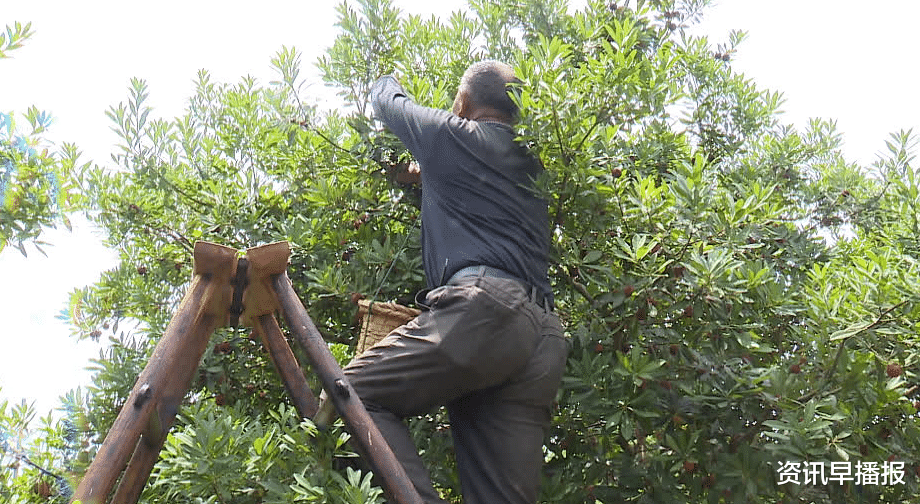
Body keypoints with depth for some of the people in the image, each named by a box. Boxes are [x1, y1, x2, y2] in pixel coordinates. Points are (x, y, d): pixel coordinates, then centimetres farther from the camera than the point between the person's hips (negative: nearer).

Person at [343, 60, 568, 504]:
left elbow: (385, 100, 31)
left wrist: (388, 80, 53)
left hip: (482, 308, -7)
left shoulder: (450, 135, 11)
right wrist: (429, 169, 58)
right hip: (545, 338, 8)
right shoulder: (529, 164, 29)